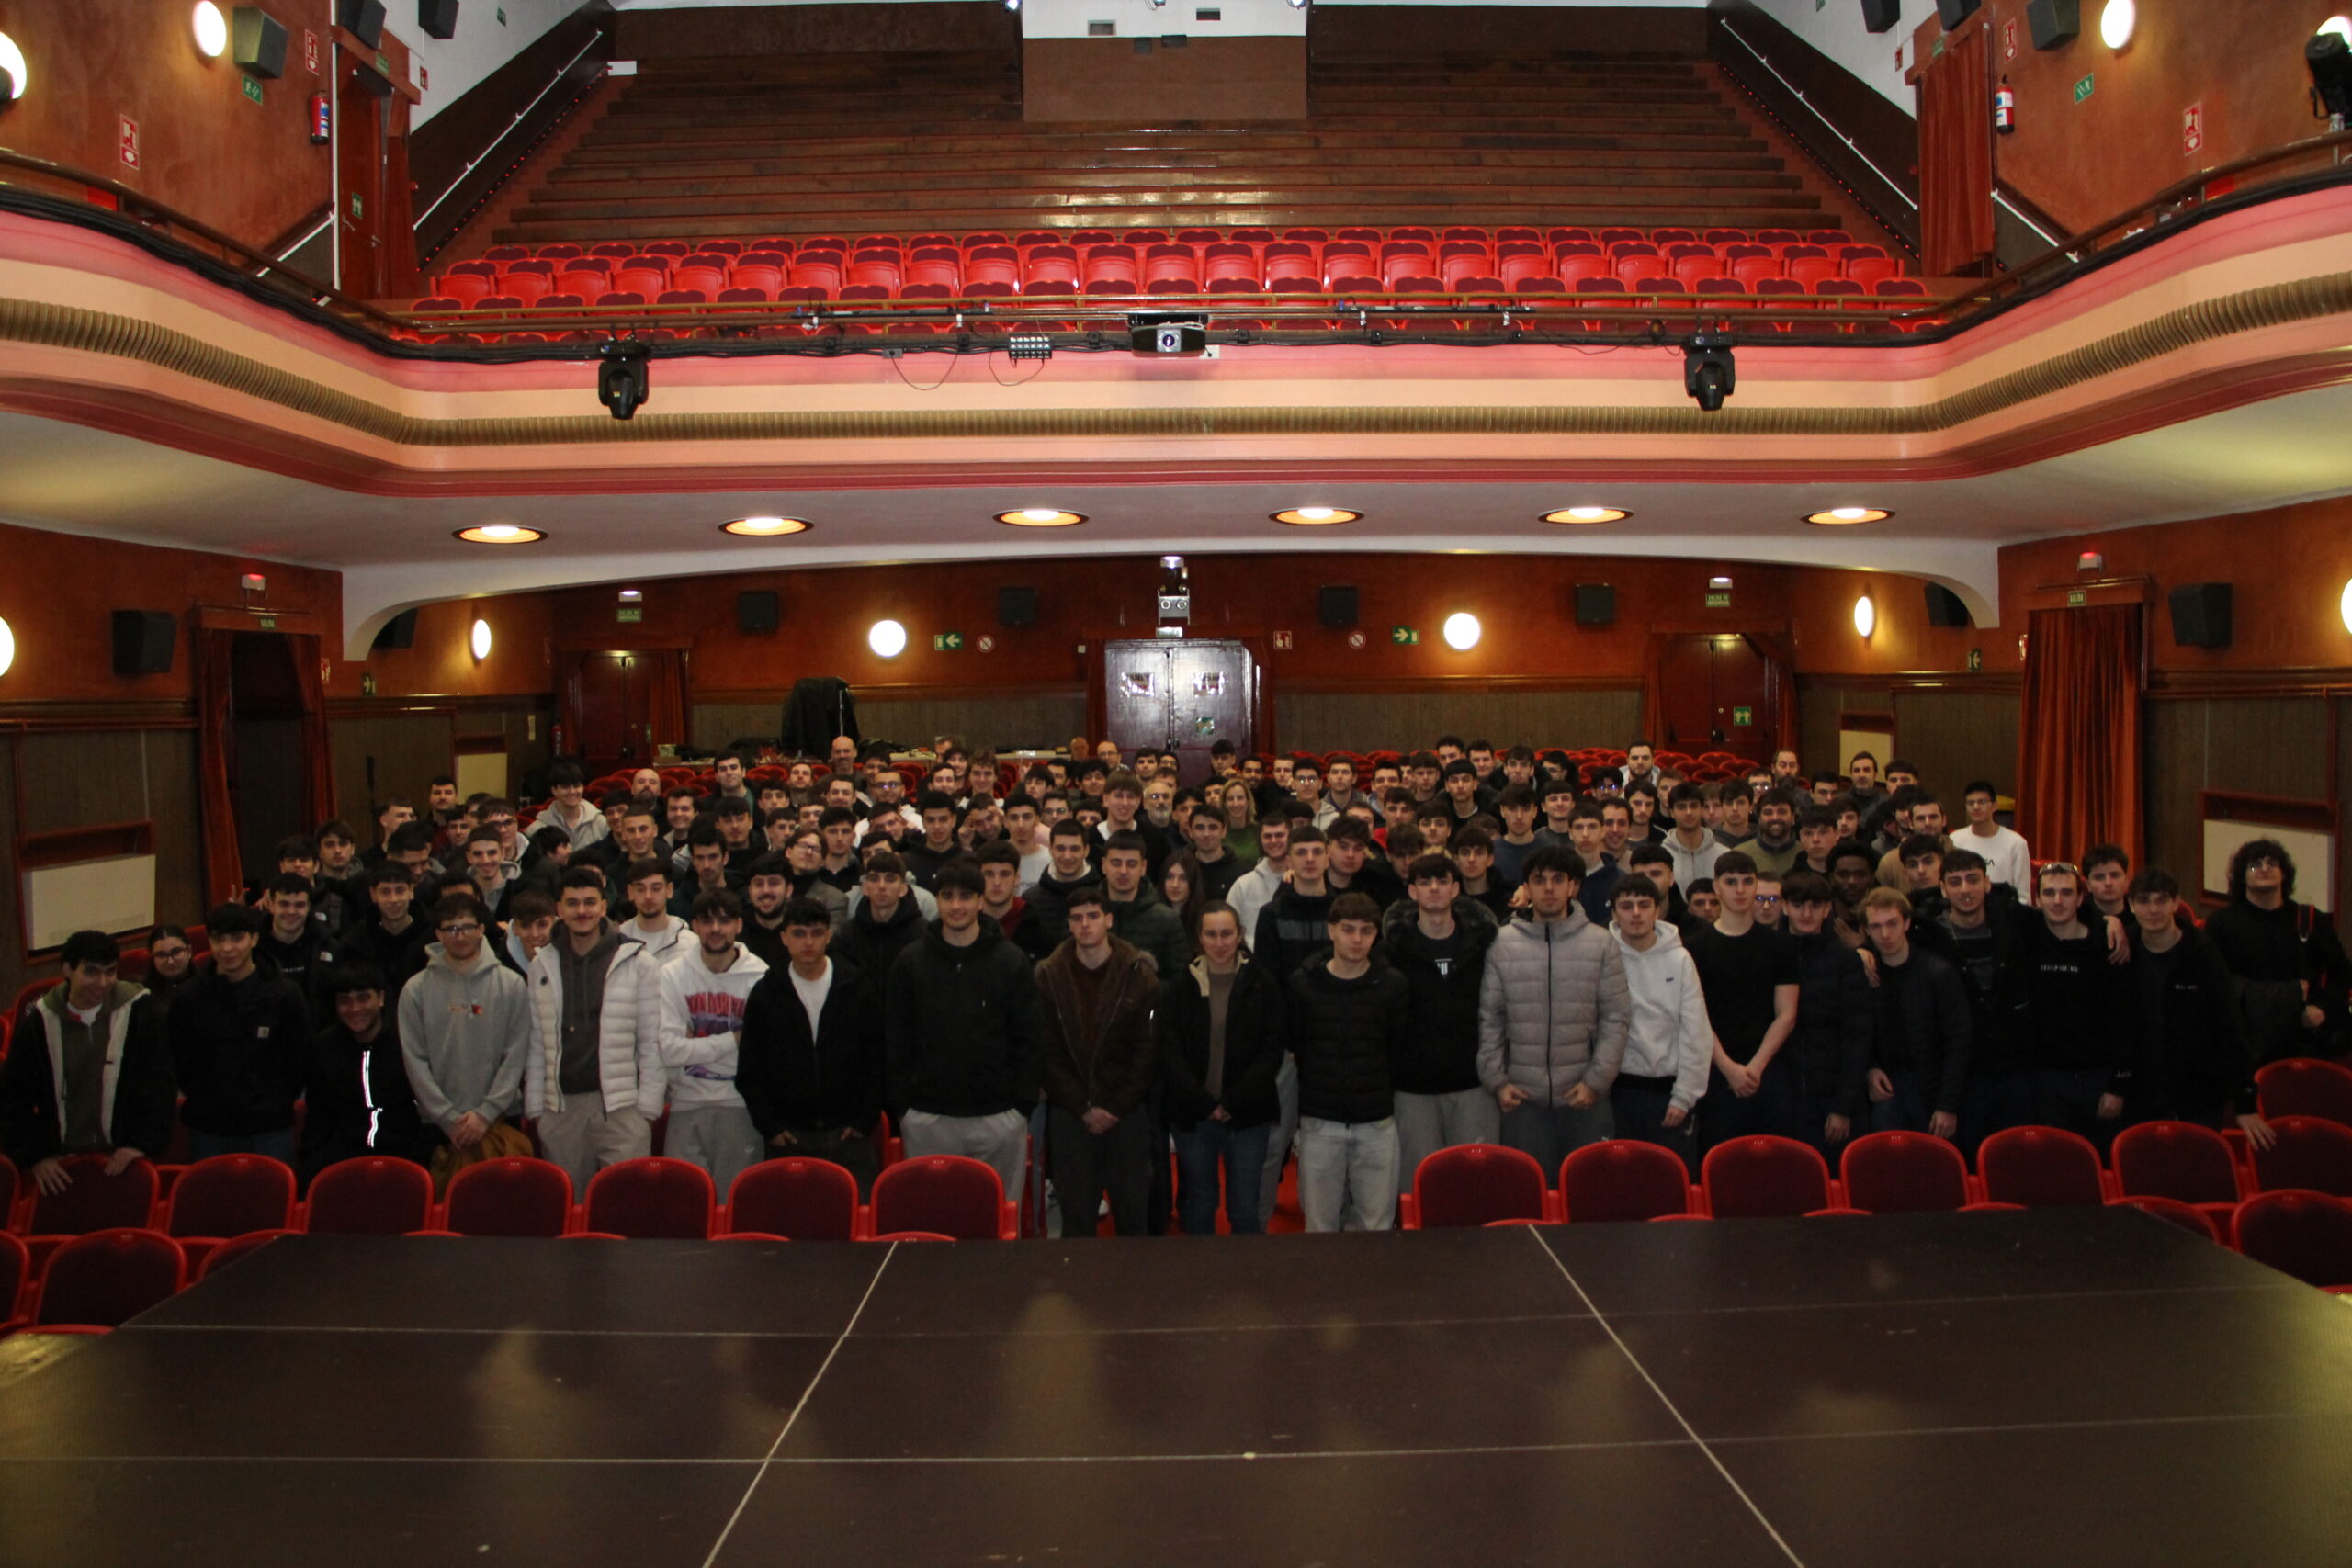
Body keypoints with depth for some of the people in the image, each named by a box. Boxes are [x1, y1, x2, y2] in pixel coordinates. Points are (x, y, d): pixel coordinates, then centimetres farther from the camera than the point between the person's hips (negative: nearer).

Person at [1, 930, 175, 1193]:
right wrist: (33, 1156, -2)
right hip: (60, 1163, 2)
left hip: (123, 1160, -2)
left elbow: (158, 1085, -6)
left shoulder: (139, 1011, -8)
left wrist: (143, 1143, -14)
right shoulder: (38, 1020, -2)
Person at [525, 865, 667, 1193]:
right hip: (561, 1108, 3)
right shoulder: (542, 965, 10)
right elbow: (536, 1043, 12)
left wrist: (648, 1105, -5)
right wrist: (535, 1106, 7)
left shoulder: (637, 961, 0)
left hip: (621, 1105, -3)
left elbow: (652, 1041, 0)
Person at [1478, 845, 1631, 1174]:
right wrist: (1495, 1079, -1)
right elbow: (1488, 1018, 5)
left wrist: (1597, 1079, -6)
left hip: (1585, 1098, 0)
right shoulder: (1503, 944, 1)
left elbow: (1616, 1018, 1)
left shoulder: (1601, 943, 1)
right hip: (1523, 1098, 0)